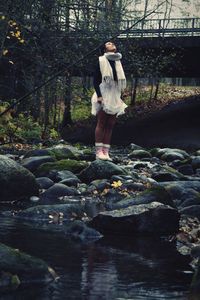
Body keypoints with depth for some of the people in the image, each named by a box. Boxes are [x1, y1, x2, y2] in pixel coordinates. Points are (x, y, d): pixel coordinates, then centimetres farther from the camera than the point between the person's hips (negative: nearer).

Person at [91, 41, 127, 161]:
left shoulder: (117, 62, 21)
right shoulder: (101, 61, 2)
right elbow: (95, 80, -6)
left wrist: (120, 98, 18)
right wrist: (99, 95, -17)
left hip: (115, 98, 6)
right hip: (103, 96, -6)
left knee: (110, 125, 1)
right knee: (101, 123, -10)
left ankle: (106, 152, -1)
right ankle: (99, 152, -13)